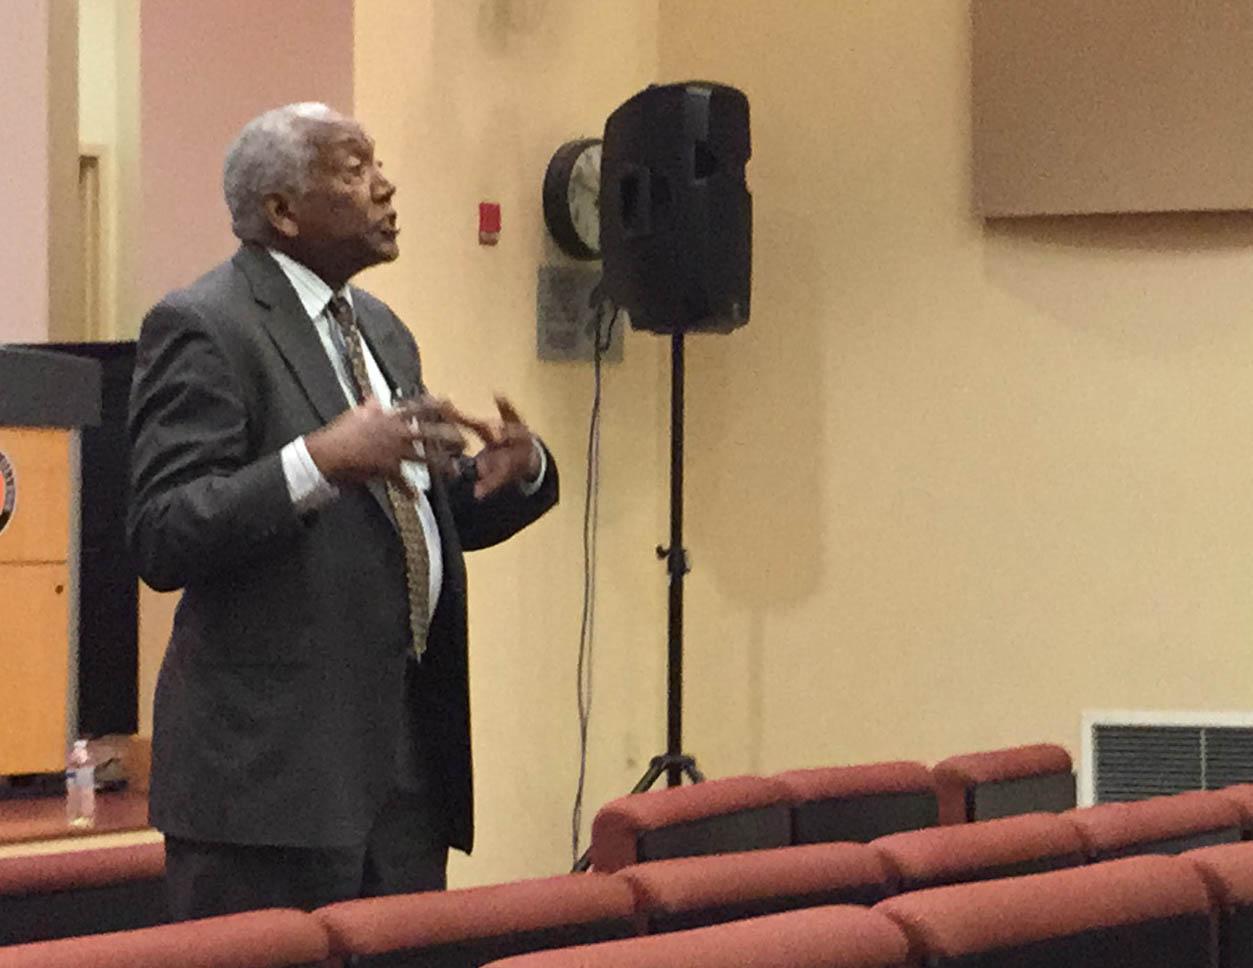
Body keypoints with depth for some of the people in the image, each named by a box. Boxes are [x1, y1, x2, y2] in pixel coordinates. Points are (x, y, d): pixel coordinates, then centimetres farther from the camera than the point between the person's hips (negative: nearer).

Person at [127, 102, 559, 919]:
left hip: (410, 755, 8)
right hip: (272, 762, -8)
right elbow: (162, 539, -17)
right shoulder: (202, 328, -9)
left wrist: (522, 471, 3)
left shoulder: (381, 330, 18)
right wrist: (320, 461, -29)